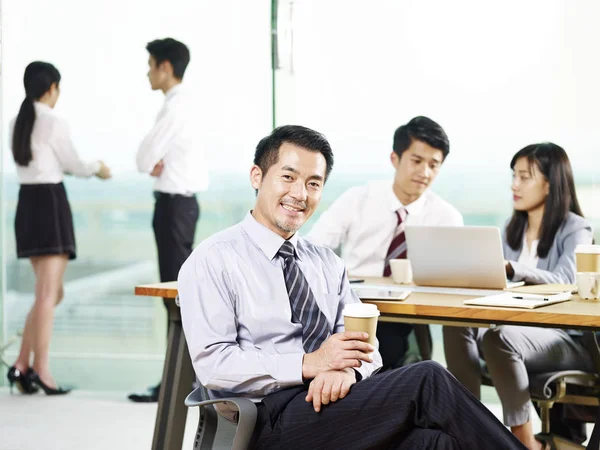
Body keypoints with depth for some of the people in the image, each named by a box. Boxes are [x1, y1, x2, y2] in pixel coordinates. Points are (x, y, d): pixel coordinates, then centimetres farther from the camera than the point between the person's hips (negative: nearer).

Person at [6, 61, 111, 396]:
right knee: (48, 292, -6)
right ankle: (41, 370, -6)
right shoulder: (55, 122, -10)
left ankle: (23, 365, 9)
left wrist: (87, 168, 36)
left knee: (52, 291, 14)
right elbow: (73, 164, -2)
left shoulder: (17, 124, 13)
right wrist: (98, 168, 20)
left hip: (27, 204, 8)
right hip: (50, 203, -8)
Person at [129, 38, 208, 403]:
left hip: (174, 204, -10)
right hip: (182, 200, 10)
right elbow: (152, 157, 18)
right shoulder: (184, 102, 15)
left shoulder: (176, 106, -16)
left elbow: (145, 157, -17)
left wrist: (152, 164, 4)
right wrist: (157, 165, -2)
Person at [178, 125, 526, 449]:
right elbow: (213, 364, -10)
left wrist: (347, 368, -13)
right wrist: (309, 364, -18)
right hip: (275, 419, -6)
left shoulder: (328, 264, 20)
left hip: (336, 402, 6)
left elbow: (362, 345, 12)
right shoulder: (214, 261, 0)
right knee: (428, 380, -23)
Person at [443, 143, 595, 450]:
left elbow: (562, 282, -23)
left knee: (500, 336, -36)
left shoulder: (575, 230, -5)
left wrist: (510, 268, -40)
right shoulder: (512, 229, 16)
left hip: (566, 339, -6)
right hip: (517, 329, 6)